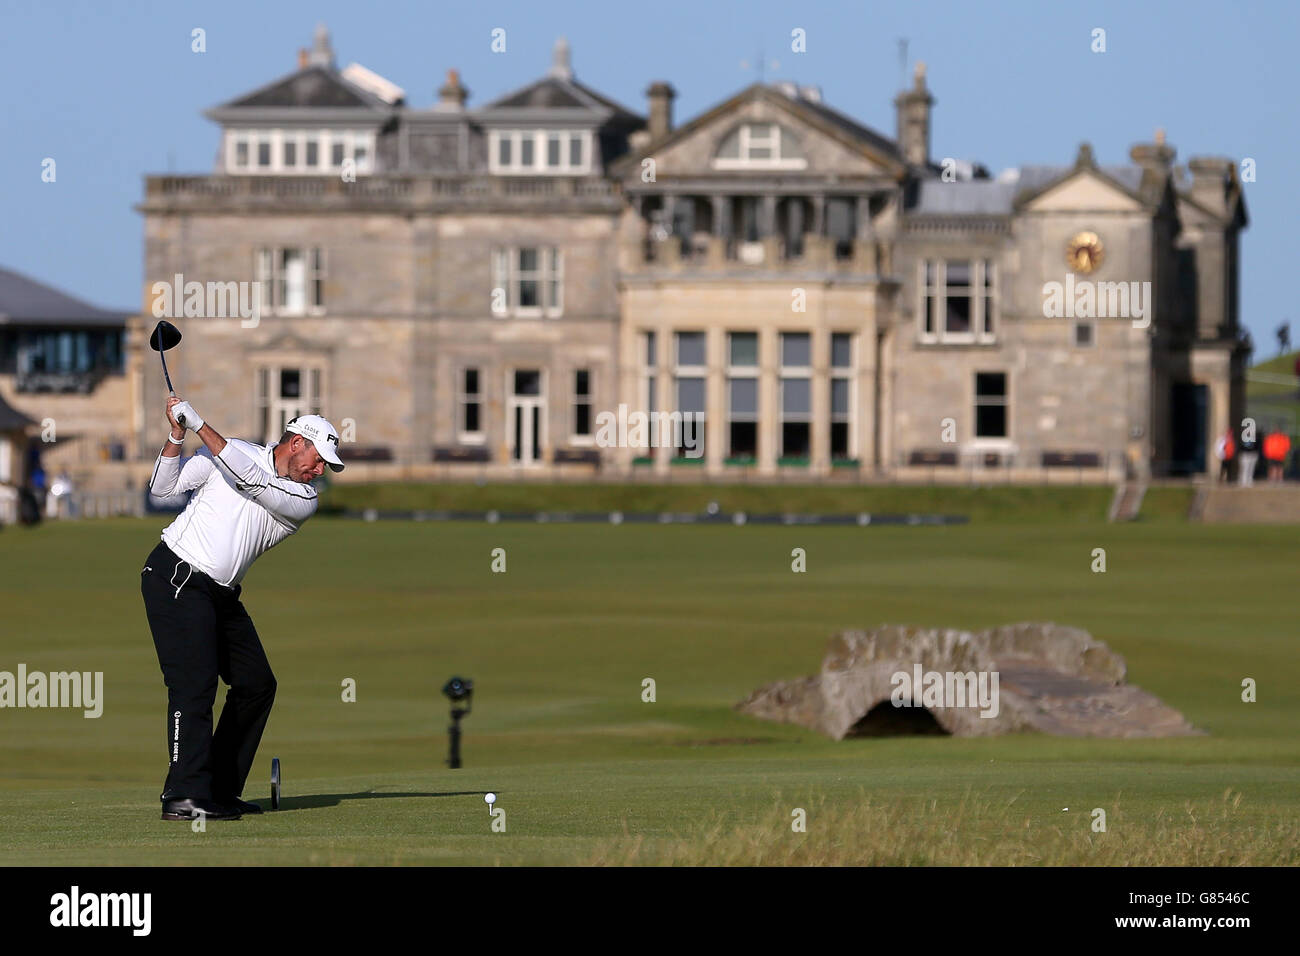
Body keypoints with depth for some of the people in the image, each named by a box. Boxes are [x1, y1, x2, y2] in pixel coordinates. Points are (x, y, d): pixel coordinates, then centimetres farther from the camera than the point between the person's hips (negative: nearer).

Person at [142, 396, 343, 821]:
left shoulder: (304, 501, 5)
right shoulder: (234, 451, -1)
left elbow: (252, 481, -14)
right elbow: (163, 487, 0)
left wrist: (199, 424, -19)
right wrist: (177, 436, -15)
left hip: (222, 595, 7)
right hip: (176, 579, -7)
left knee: (257, 684, 7)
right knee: (194, 682, -17)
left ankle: (221, 790, 14)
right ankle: (185, 797, -24)